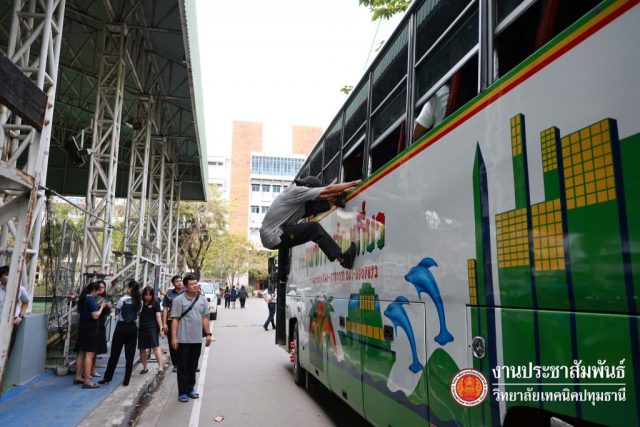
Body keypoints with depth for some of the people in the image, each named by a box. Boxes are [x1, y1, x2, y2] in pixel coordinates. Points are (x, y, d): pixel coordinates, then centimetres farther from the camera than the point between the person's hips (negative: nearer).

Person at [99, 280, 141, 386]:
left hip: (121, 327, -3)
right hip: (133, 328, 3)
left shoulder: (123, 299, -10)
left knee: (115, 354, 8)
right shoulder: (138, 302, 2)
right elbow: (137, 313, 5)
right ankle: (126, 380, 9)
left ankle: (107, 378, 18)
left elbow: (116, 313, 2)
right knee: (130, 355, 6)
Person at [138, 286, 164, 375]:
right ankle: (144, 367, 27)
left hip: (152, 328, -5)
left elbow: (158, 316, -4)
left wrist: (161, 328, -10)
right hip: (142, 328, 5)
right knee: (142, 349, 11)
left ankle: (160, 367, -17)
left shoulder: (155, 303, -1)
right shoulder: (140, 302, 7)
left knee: (156, 347, -13)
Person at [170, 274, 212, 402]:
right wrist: (174, 337, -14)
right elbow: (175, 319, -10)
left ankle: (190, 388, 28)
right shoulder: (179, 300, -9)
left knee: (193, 366, 15)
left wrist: (208, 334, 6)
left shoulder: (202, 300, 5)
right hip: (183, 339, -4)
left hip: (197, 339, 4)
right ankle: (182, 392, 15)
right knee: (183, 367, 5)